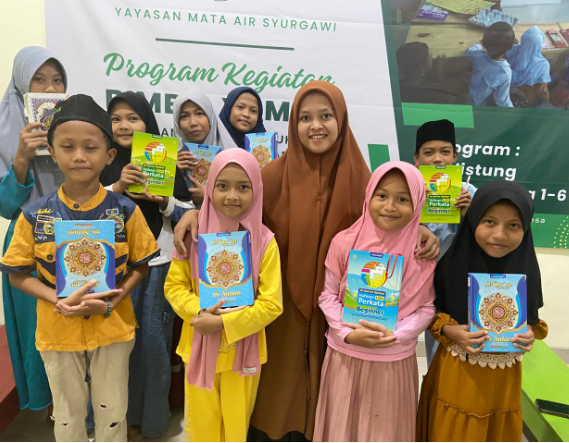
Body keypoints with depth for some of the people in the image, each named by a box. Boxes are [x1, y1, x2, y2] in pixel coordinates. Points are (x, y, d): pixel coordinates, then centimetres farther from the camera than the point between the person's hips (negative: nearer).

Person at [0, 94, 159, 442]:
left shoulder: (125, 211, -12)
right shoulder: (35, 215, -10)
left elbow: (141, 265, -4)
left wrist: (113, 300, -19)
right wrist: (60, 302, -18)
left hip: (113, 327, -1)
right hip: (57, 331, 1)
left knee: (112, 413, 18)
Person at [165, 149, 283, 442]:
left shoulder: (265, 241, -13)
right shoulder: (194, 234, -6)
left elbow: (272, 304, -13)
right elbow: (174, 285, -1)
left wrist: (223, 323, -19)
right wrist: (199, 312, -18)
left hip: (242, 351, -1)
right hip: (199, 349, 1)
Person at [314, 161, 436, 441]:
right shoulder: (344, 242, -10)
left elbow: (426, 308, -4)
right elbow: (328, 296, -3)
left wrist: (395, 335, -18)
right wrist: (349, 333, -16)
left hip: (395, 360, 0)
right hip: (346, 356, 0)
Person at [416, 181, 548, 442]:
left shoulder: (526, 269, -9)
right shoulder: (452, 263, -18)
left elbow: (532, 318, 7)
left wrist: (531, 333, -13)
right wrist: (448, 331, -23)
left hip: (504, 378, 3)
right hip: (457, 375, -2)